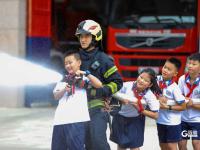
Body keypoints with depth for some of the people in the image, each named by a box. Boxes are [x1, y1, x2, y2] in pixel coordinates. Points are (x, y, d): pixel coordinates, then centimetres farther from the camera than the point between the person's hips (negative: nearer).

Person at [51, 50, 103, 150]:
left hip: (77, 119, -6)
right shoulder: (64, 80, 22)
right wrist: (64, 90, -7)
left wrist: (86, 74, -13)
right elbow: (56, 96, 12)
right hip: (60, 119, 6)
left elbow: (99, 85, -8)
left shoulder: (84, 78, 7)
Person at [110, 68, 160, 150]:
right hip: (120, 118, 2)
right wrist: (122, 99, -25)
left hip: (136, 121, -2)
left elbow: (155, 115, -20)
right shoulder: (127, 86, -22)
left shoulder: (150, 96, -24)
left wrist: (141, 110, -28)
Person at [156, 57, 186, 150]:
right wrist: (159, 97, -10)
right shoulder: (157, 79, -7)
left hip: (172, 122, -6)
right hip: (160, 120, 6)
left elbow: (183, 106, -17)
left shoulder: (174, 88, -22)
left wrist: (167, 107, -22)